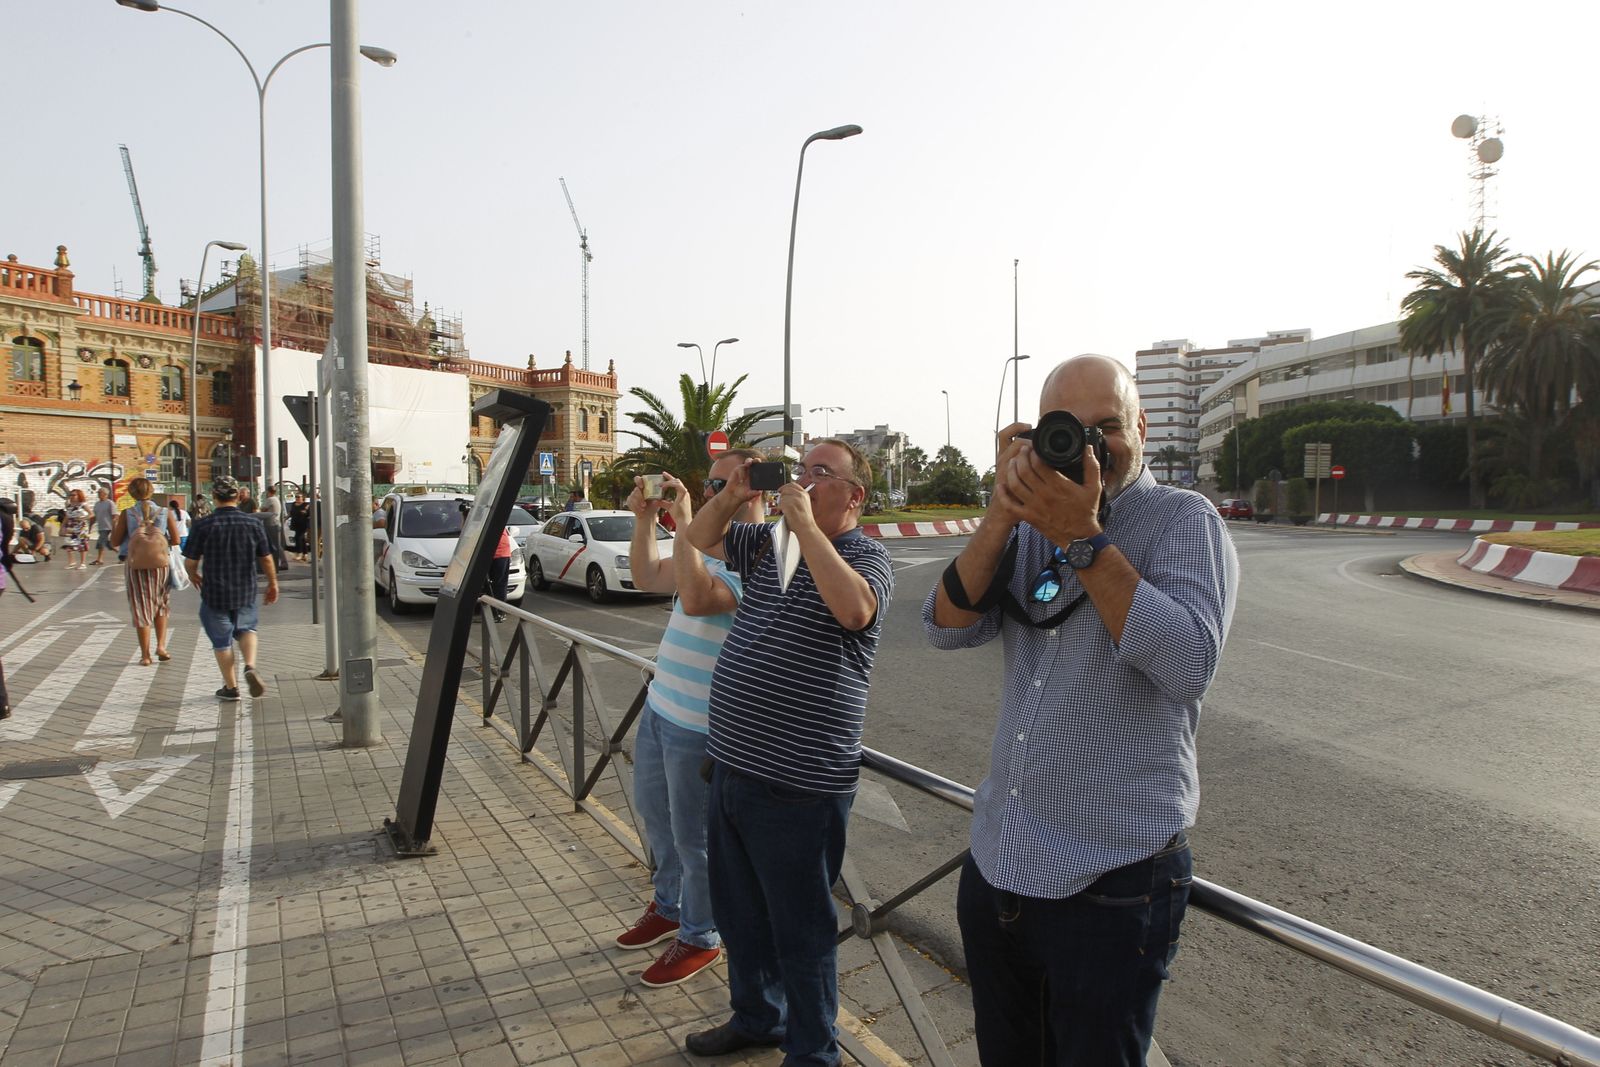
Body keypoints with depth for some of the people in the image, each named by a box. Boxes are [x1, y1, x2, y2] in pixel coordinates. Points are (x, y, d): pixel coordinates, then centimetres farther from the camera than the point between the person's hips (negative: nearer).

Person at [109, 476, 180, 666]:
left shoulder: (127, 514, -4)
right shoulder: (164, 512, -1)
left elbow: (115, 541, -1)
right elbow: (175, 540, 0)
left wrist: (115, 525, 16)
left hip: (135, 566, -1)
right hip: (161, 564, 1)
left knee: (141, 610, 6)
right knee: (161, 607, 19)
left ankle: (145, 655, 8)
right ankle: (161, 645, 7)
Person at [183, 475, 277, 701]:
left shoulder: (203, 525, -12)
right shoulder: (253, 523, -6)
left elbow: (190, 562, -7)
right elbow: (266, 559, 1)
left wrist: (194, 576, 16)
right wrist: (273, 584, 16)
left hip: (214, 592, -2)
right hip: (246, 592, 2)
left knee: (221, 640, 12)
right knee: (246, 628, 24)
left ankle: (231, 687, 19)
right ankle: (250, 666, -1)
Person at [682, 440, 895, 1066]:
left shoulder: (866, 555, -11)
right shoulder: (769, 542, 10)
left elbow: (855, 609, -33)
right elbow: (699, 540, 21)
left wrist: (804, 522, -26)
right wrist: (733, 494, 1)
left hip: (798, 785, -8)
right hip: (733, 765, 8)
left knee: (801, 929, 8)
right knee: (739, 913, 24)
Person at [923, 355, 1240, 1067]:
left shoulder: (1183, 519, -8)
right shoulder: (1031, 523, 7)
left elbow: (1189, 664, -23)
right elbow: (949, 627, -4)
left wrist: (1083, 538, -26)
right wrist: (1003, 513, -15)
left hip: (1110, 886, -5)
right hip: (995, 866, 5)